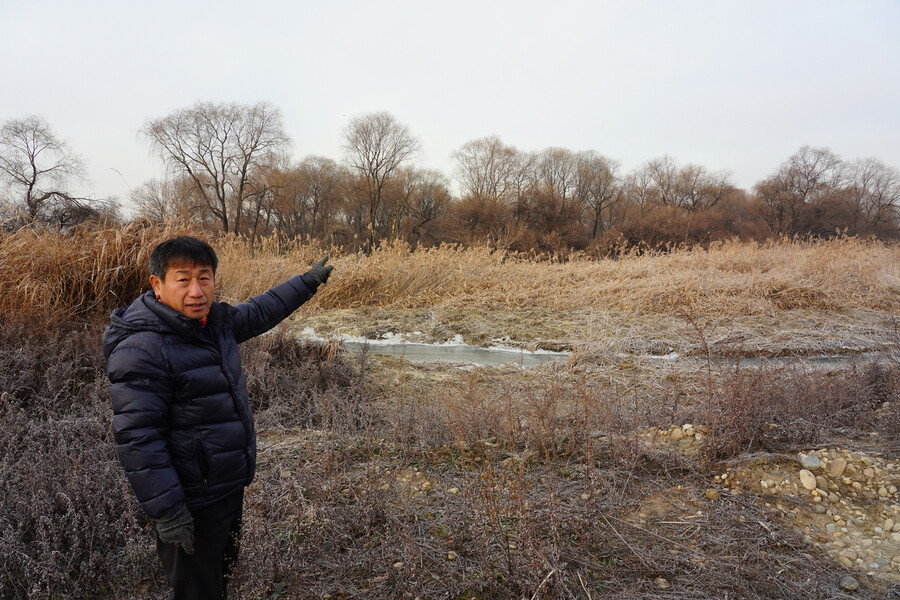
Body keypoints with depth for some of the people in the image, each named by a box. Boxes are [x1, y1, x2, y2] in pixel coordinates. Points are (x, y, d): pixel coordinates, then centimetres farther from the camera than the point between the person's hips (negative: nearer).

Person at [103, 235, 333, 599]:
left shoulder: (213, 321, 1)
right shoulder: (141, 351, -24)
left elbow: (259, 312, 20)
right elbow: (137, 439, -25)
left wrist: (307, 282, 26)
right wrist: (166, 512, -24)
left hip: (230, 488, 9)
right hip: (192, 506, -8)